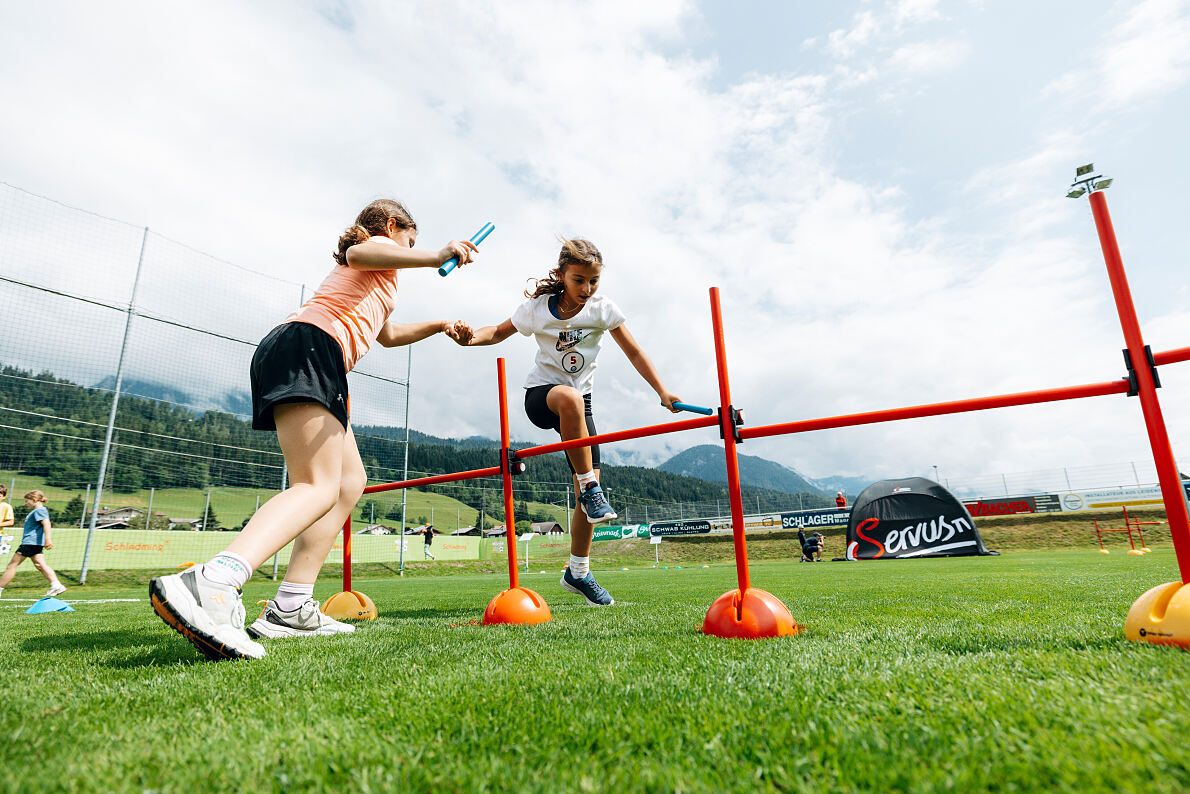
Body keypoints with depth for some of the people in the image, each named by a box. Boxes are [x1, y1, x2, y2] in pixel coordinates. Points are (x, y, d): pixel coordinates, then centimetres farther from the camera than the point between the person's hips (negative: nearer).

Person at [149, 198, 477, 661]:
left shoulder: (371, 277, 40)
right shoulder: (382, 245, 14)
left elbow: (386, 335, 54)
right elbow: (358, 254, -14)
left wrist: (438, 326, 56)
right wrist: (433, 257, -21)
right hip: (307, 348, -10)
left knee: (351, 481, 8)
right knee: (319, 487, -26)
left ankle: (290, 608, -2)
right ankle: (208, 587, -46)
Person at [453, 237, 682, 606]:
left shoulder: (602, 308, -5)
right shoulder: (537, 308, -8)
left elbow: (634, 352, 0)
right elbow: (499, 332, 6)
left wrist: (663, 391, -7)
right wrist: (471, 337, -16)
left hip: (579, 401, 3)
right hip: (540, 395, -3)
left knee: (590, 485, -4)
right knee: (570, 398, -42)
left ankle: (578, 572, 15)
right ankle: (591, 490, -28)